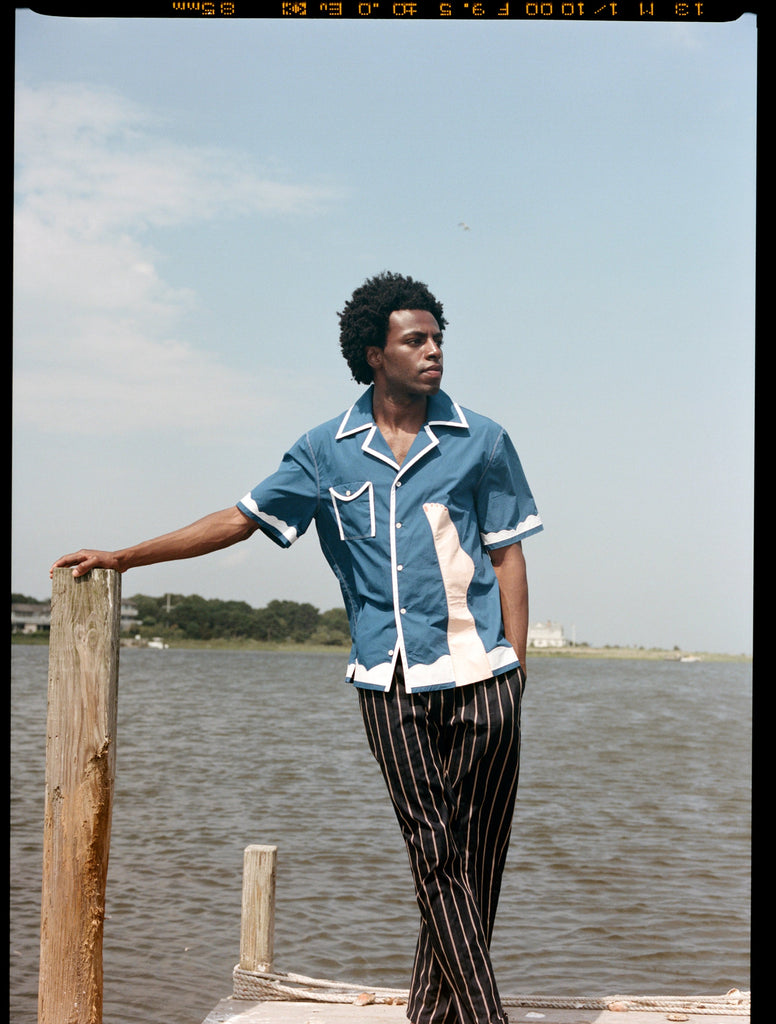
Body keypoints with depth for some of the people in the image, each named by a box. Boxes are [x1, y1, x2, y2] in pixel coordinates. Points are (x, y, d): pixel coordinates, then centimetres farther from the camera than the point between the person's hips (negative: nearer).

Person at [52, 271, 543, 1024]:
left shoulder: (480, 441, 6)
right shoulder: (327, 452, 8)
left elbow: (507, 557, 7)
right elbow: (241, 519, 11)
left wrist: (516, 666, -1)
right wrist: (123, 557, 7)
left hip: (480, 674, 0)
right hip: (390, 681, 1)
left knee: (474, 851, 1)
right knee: (432, 852, -2)